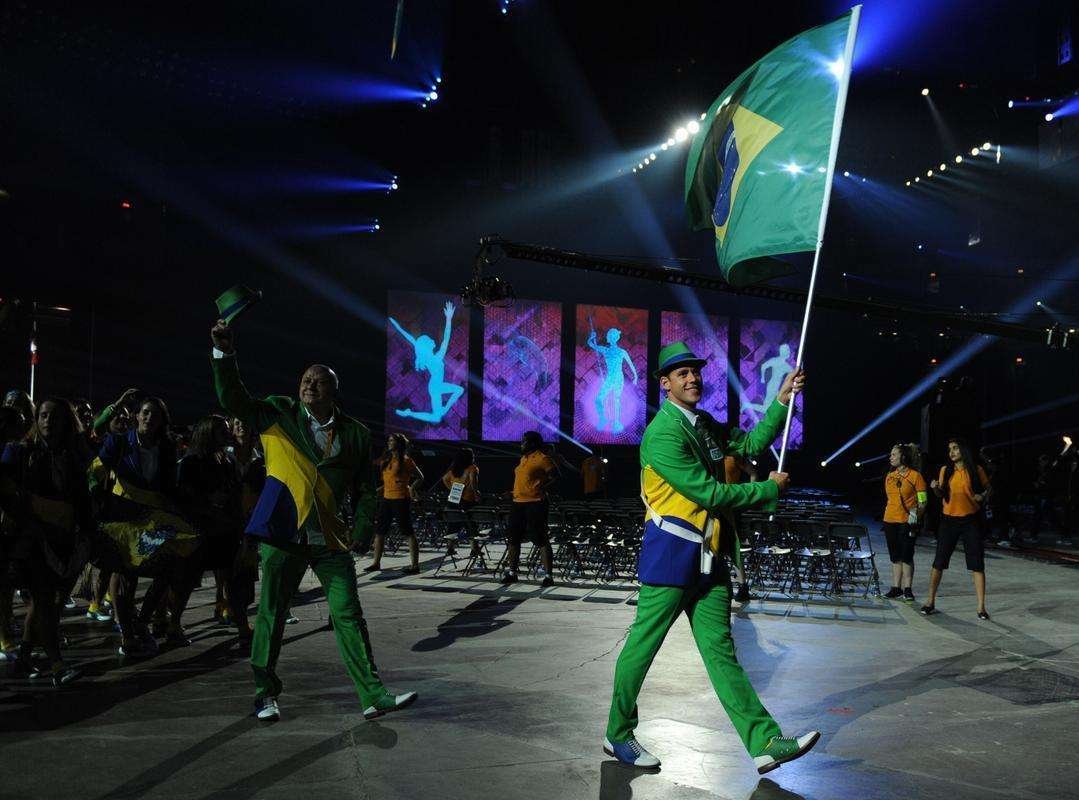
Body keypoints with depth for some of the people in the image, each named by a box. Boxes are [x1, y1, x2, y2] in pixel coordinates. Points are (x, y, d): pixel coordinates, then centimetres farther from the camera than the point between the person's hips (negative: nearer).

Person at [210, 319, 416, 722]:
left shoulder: (355, 434, 6)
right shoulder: (279, 414, 5)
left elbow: (366, 490, 9)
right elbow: (234, 400, -6)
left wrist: (361, 531, -5)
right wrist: (224, 354, -19)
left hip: (331, 539, 1)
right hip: (283, 534, -1)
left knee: (349, 616, 1)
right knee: (271, 615, 8)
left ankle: (373, 695, 5)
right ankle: (266, 693, 25)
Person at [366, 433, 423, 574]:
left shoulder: (406, 460, -6)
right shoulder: (386, 460, 11)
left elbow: (420, 477, -1)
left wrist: (412, 488, -16)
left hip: (401, 499, -7)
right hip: (387, 498, 7)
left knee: (408, 532, -4)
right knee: (379, 531, 9)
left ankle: (415, 565, 0)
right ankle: (376, 563, 19)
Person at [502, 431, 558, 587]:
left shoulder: (542, 459, -8)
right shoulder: (523, 458, 18)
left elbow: (556, 477, -10)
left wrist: (543, 488, -17)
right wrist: (514, 491, 19)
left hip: (535, 504, -9)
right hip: (518, 503, 9)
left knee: (541, 541, -7)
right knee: (512, 538, 10)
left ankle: (548, 576, -3)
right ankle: (511, 572, 20)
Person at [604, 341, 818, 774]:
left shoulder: (704, 424, 14)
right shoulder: (663, 434, -16)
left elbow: (751, 444, 18)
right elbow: (709, 493, -18)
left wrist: (782, 400, 10)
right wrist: (769, 489, -7)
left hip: (711, 556, 8)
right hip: (671, 555, -8)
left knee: (720, 650, 8)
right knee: (643, 644, 4)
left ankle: (765, 742, 6)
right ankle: (618, 735, 20)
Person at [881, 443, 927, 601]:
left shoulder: (915, 475, -6)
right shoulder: (889, 476, 11)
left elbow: (923, 502, -6)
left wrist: (915, 516, -16)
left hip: (907, 522, -6)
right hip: (890, 521, 6)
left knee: (906, 556, -3)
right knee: (895, 557, 10)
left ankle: (907, 589, 5)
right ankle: (896, 588, 16)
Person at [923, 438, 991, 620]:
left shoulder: (976, 470, -3)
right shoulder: (945, 470, 3)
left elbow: (987, 488, 10)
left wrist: (982, 496, -11)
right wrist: (935, 488, -10)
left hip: (971, 521, -2)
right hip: (949, 520, 2)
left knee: (977, 564, -2)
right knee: (939, 562, 3)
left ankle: (981, 607, 3)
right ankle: (931, 602, 13)